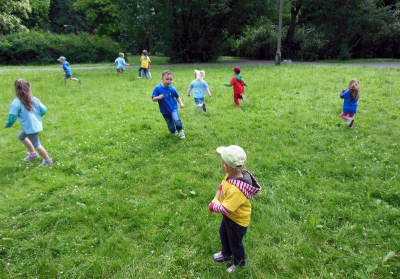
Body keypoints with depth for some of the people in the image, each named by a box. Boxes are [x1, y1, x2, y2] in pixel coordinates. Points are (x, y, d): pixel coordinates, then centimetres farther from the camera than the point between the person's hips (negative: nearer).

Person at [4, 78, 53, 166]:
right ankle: (33, 154, 36)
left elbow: (12, 117, -15)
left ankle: (48, 160, 19)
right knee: (21, 137, 29)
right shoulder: (34, 99, -3)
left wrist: (7, 124, 5)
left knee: (36, 144, 8)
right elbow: (43, 110, 0)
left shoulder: (16, 103, -19)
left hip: (30, 127, -7)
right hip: (36, 125, 7)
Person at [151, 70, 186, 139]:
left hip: (173, 108, -1)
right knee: (171, 127, 9)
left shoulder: (172, 89, -10)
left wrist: (181, 103, -8)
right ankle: (173, 131, 44)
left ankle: (180, 130, 4)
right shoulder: (157, 88, -14)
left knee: (176, 120, -27)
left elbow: (177, 97, 6)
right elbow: (153, 98, -12)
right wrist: (158, 97, -33)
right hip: (164, 111, 1)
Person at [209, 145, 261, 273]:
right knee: (223, 234, 32)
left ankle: (240, 263, 49)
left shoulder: (236, 190, -45)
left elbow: (225, 209, -39)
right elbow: (221, 186, 1)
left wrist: (213, 205, -20)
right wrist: (216, 200, -13)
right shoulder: (232, 175, -17)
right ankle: (226, 254, 60)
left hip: (237, 221, -8)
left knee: (235, 243, 19)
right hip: (229, 216, 8)